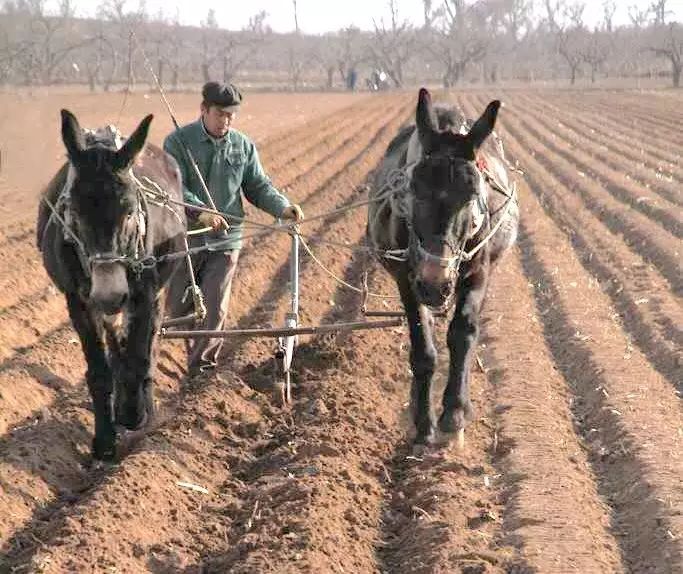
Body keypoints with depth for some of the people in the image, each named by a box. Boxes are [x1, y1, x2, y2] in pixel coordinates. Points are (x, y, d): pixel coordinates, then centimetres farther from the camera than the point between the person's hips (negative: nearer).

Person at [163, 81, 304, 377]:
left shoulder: (243, 146, 6)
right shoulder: (178, 142, -6)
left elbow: (258, 186, 9)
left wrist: (282, 207, -10)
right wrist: (200, 211, -34)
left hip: (225, 241, 2)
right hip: (184, 238, -1)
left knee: (215, 308, -2)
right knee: (178, 305, 10)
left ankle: (202, 366, 7)